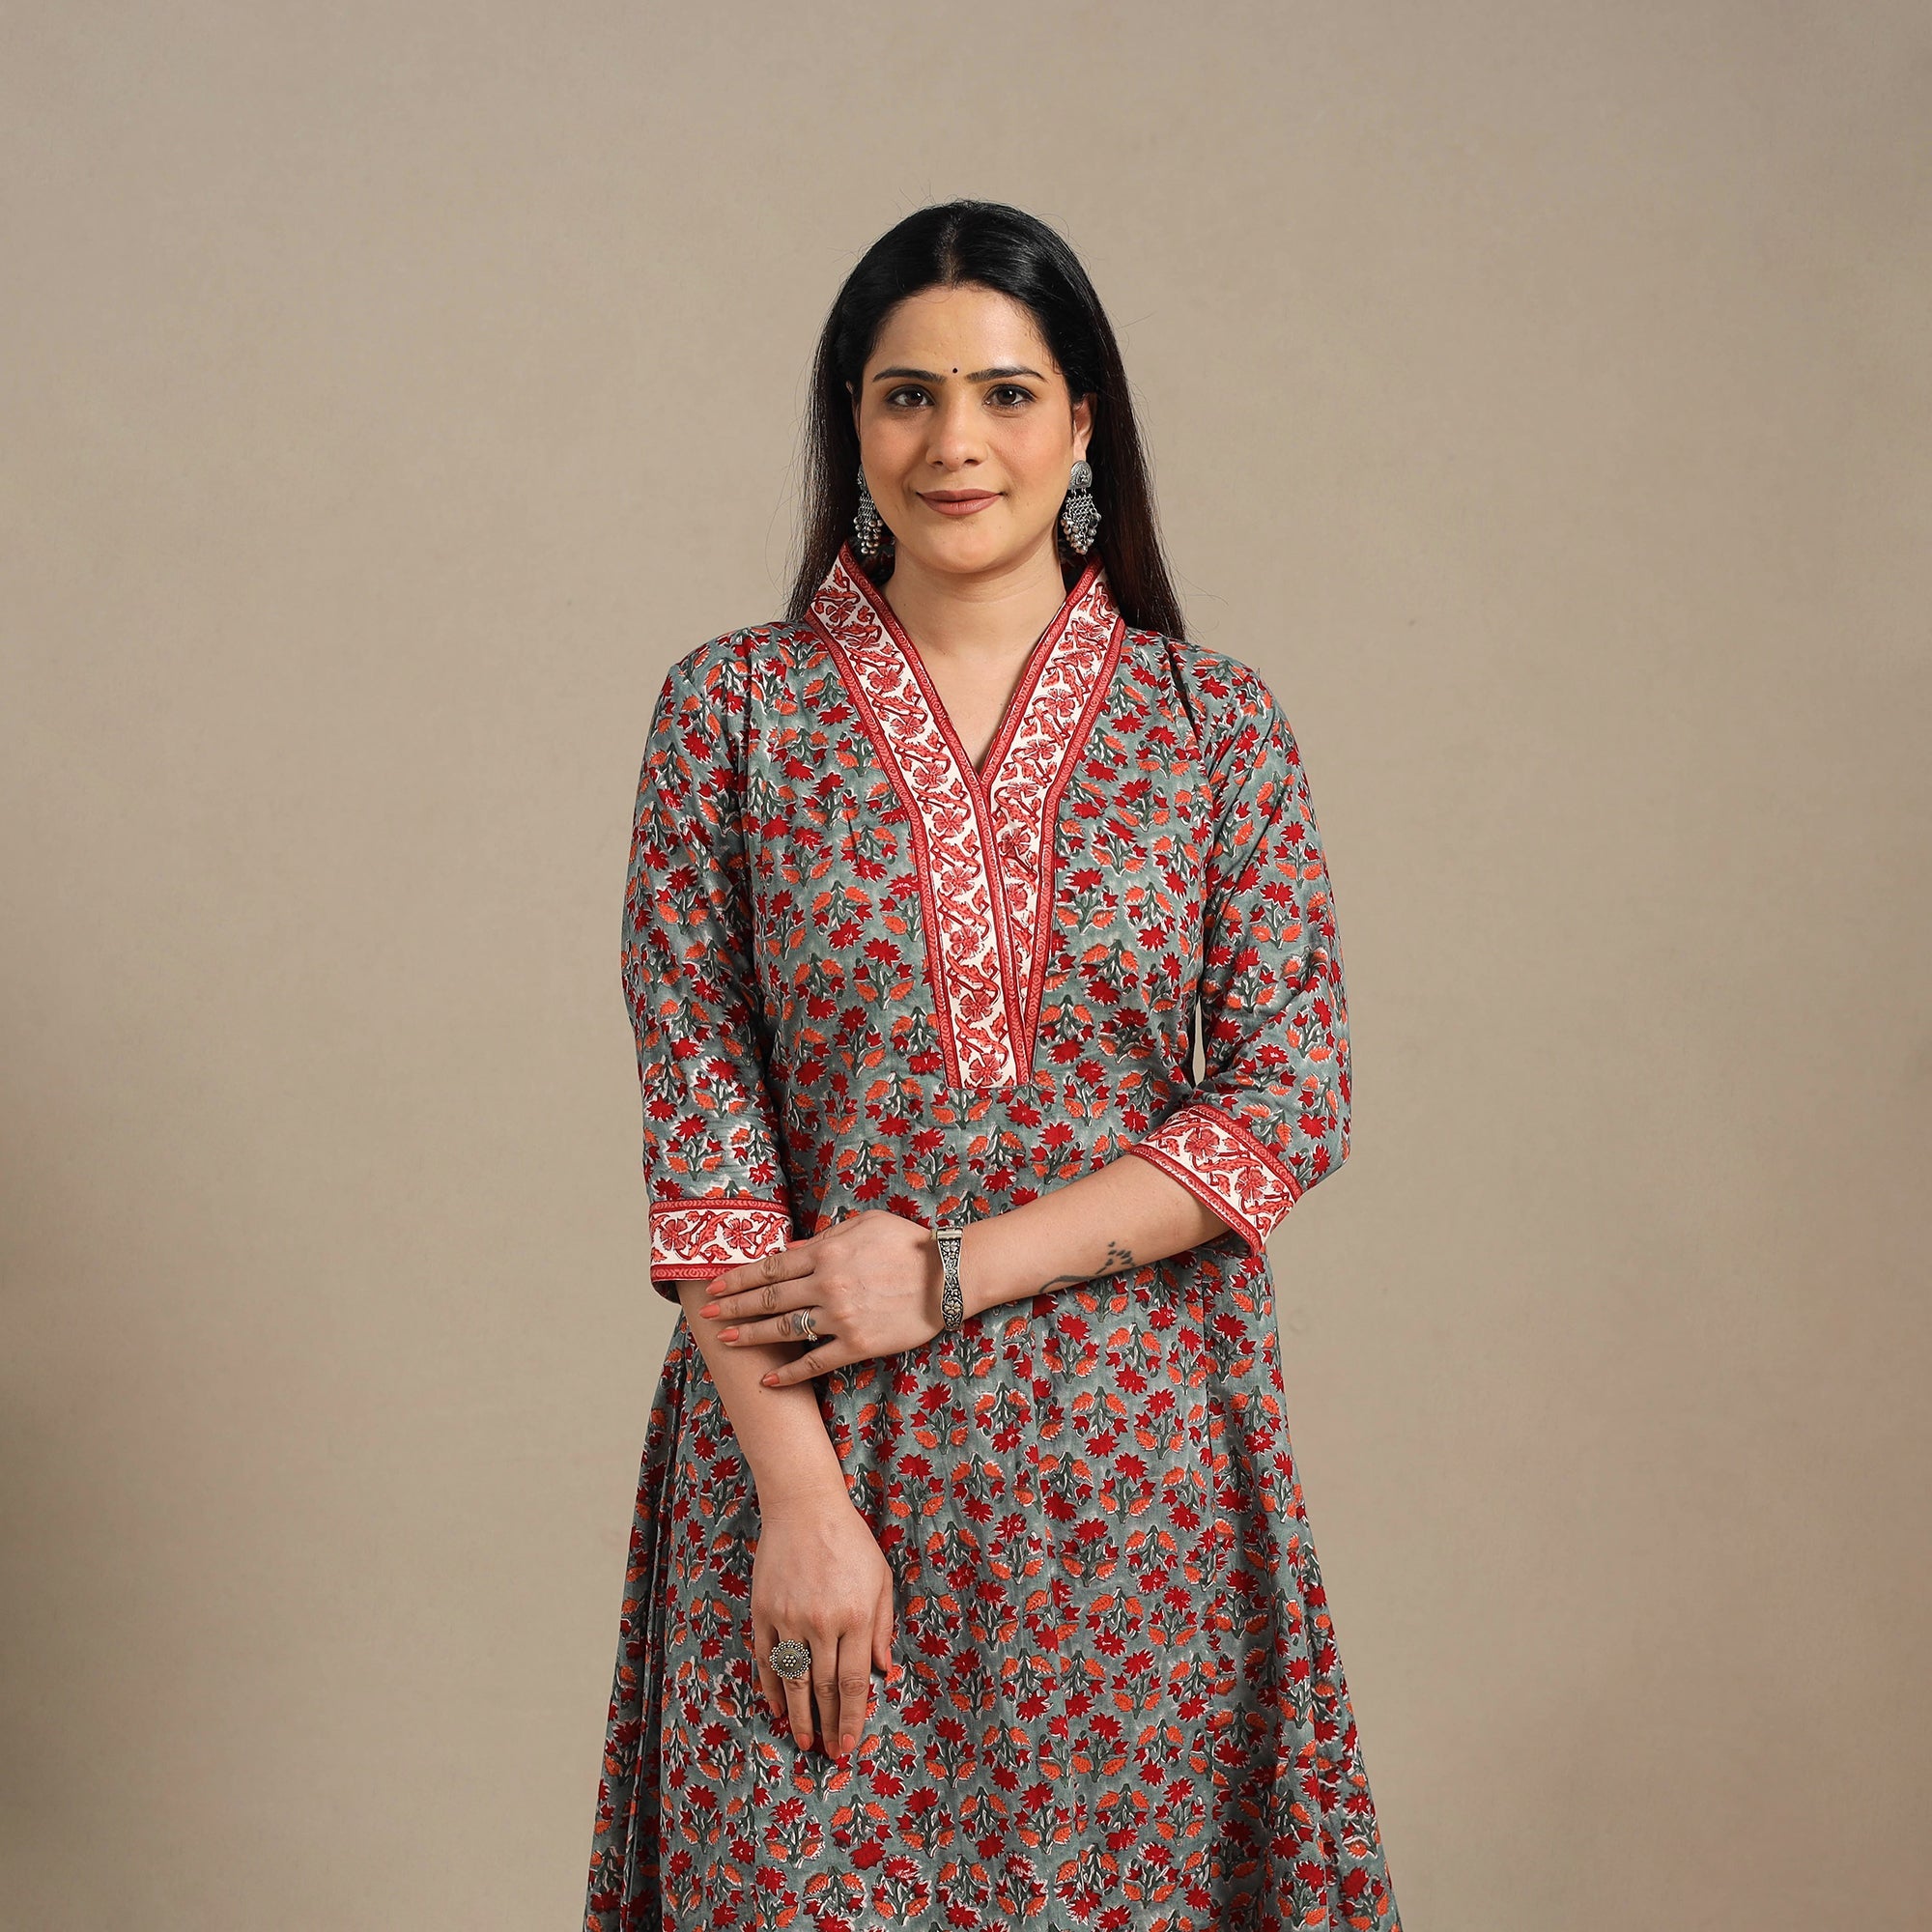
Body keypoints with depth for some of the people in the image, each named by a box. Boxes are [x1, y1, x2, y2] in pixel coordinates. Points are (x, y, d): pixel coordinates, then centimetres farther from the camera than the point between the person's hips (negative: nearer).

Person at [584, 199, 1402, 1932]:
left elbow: (1290, 1106, -4)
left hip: (1131, 1461, 1)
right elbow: (699, 1127, -5)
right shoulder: (732, 710, 0)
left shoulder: (1218, 725, 1)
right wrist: (801, 1491, -12)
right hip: (811, 1429, 0)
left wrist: (950, 1268, -13)